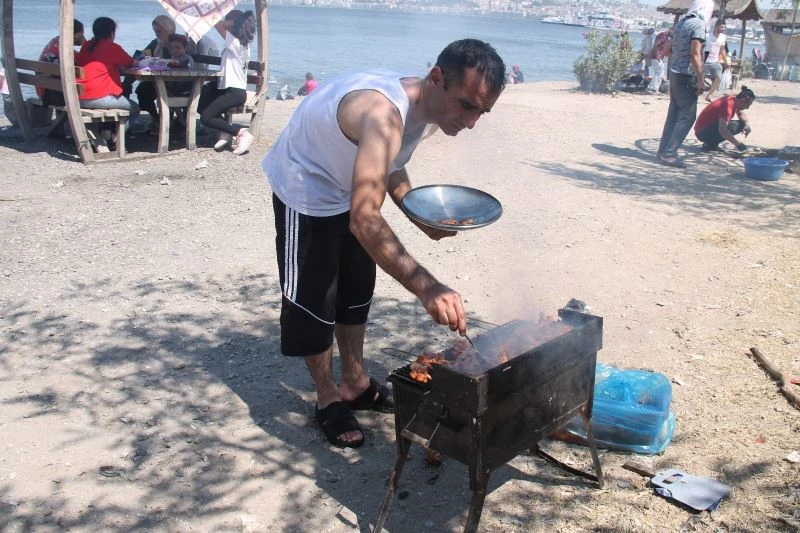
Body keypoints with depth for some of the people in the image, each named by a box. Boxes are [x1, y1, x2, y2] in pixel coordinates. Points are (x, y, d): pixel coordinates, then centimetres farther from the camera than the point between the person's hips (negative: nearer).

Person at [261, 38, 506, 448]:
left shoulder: (426, 106, -12)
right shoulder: (384, 113, -40)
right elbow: (365, 220, -50)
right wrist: (427, 288, -56)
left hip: (349, 184, 9)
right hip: (305, 188, -8)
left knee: (357, 288, 16)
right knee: (313, 298, -1)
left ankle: (355, 384, 32)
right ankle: (328, 399, 18)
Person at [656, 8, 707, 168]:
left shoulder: (680, 23, 12)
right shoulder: (699, 24, -13)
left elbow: (668, 49, 17)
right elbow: (695, 54, -20)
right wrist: (700, 80, -18)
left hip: (674, 73, 9)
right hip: (687, 76, -9)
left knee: (673, 115, 13)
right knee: (687, 116, -5)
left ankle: (663, 150, 17)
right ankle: (669, 154, -7)